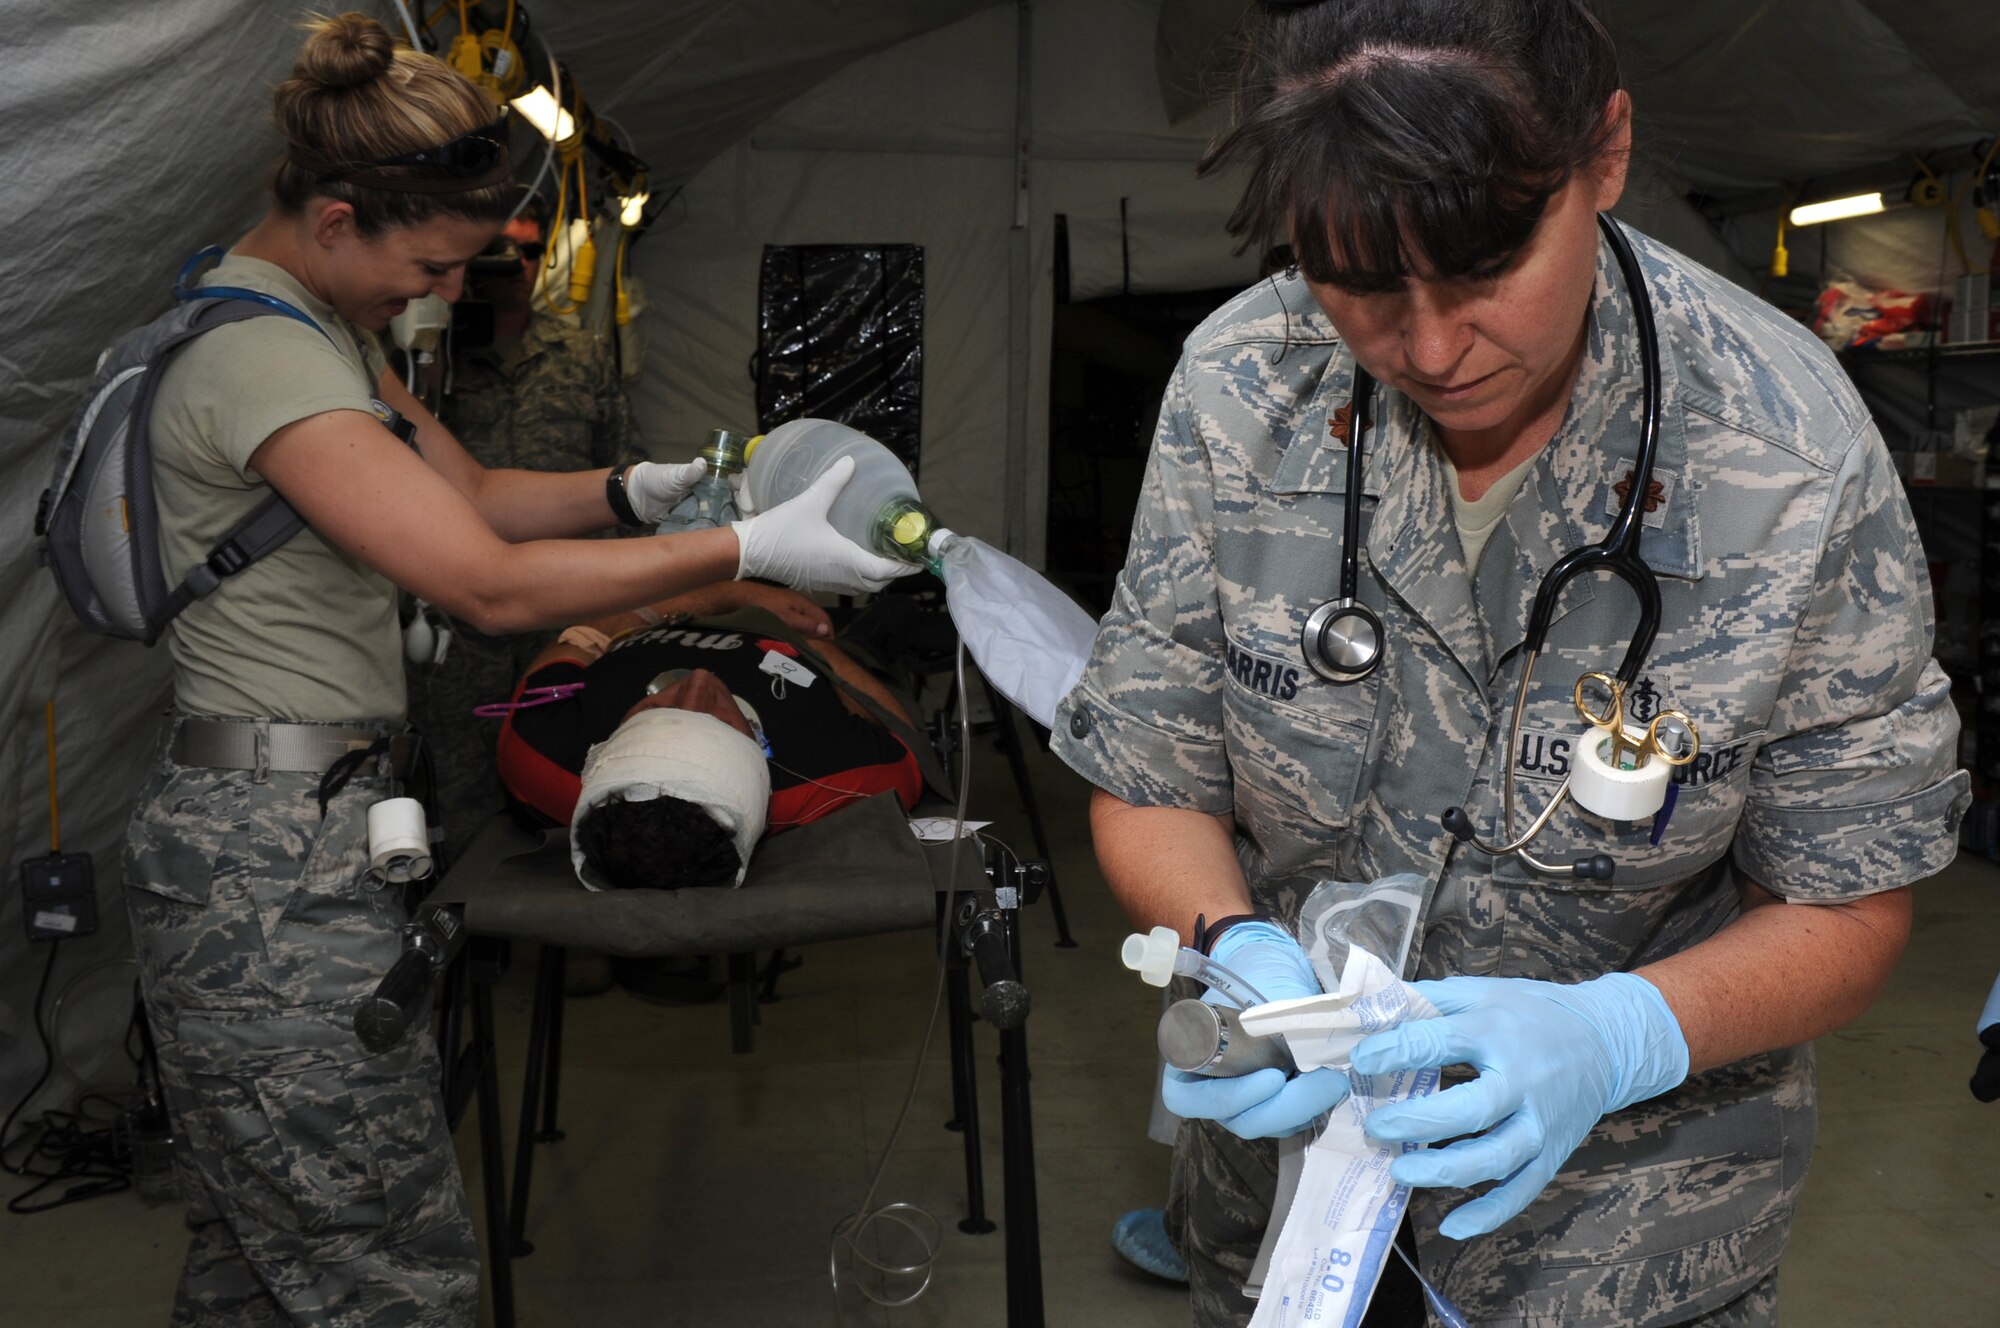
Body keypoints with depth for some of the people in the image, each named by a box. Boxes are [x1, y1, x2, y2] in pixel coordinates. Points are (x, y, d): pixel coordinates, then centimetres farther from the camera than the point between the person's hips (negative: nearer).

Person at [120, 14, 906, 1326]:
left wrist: (637, 488, -1)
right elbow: (493, 584, -25)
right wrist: (753, 548, -22)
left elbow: (474, 493, 16)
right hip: (278, 850, -10)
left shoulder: (329, 328, 12)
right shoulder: (258, 359, -21)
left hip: (320, 813, 10)